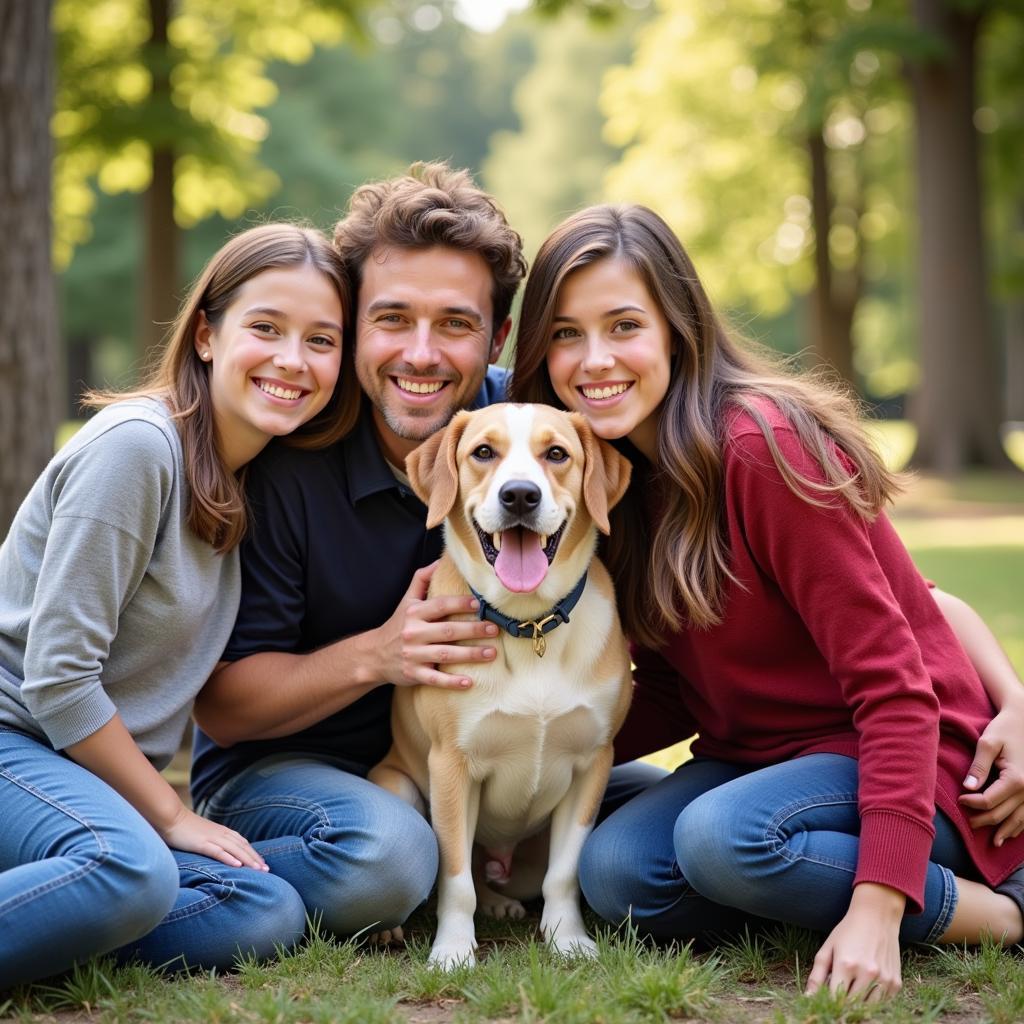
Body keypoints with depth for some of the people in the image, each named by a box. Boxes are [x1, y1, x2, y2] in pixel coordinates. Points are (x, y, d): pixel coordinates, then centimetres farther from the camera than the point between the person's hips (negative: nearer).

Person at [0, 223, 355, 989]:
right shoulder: (137, 445, -15)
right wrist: (171, 816, -9)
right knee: (129, 869, -36)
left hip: (95, 762, 8)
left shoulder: (253, 473, 10)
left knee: (270, 913, -13)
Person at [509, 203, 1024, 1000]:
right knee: (617, 874, -20)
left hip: (900, 761, -6)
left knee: (722, 839, -33)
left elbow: (891, 681, -23)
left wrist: (878, 904, -31)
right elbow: (671, 697, 8)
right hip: (756, 756, 6)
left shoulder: (762, 447, -20)